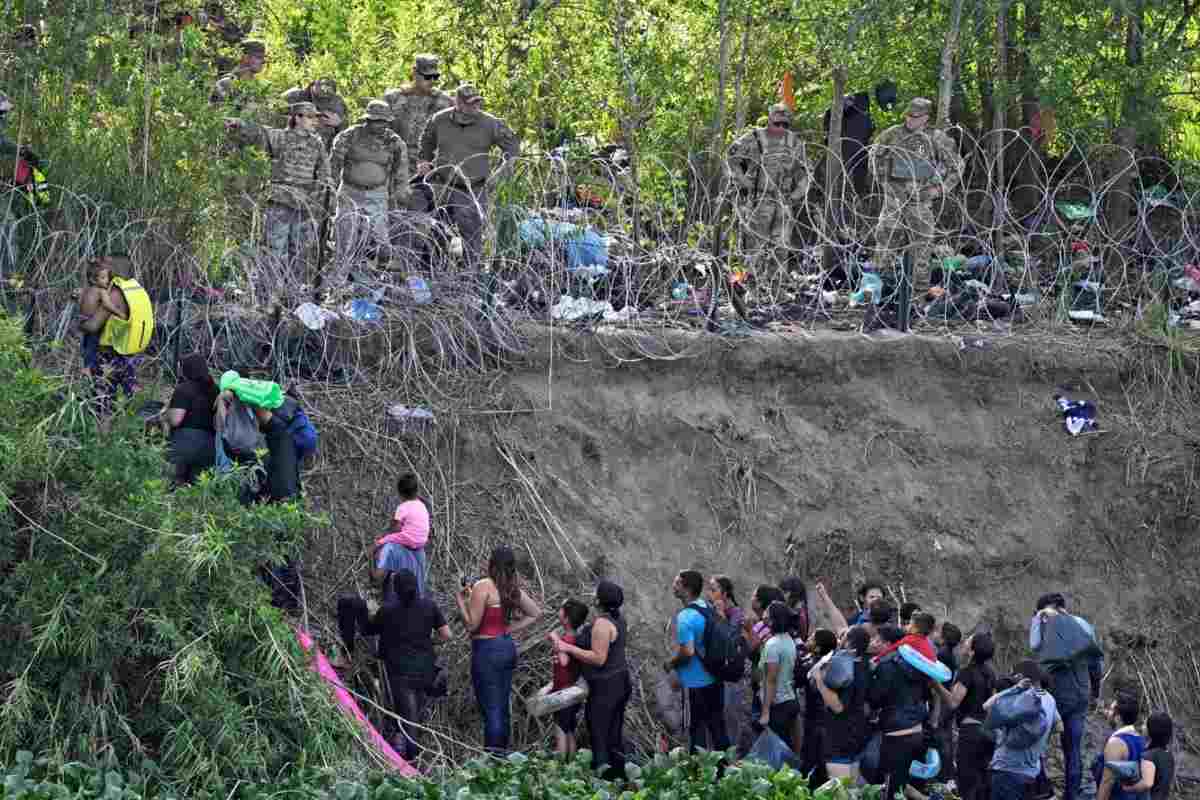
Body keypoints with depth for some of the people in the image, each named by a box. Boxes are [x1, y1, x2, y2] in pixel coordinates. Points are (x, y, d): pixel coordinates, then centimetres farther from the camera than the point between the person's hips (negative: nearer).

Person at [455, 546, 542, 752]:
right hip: (508, 647, 7)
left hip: (487, 650, -7)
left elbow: (471, 625, -17)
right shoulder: (513, 589, 5)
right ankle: (502, 753, 20)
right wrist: (511, 629, 11)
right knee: (503, 707, 14)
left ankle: (492, 756, -7)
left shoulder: (483, 587, -17)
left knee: (491, 708, -6)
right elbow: (536, 613, 15)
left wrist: (461, 601, -5)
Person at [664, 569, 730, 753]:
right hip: (715, 678, 8)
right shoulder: (708, 608, 3)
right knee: (717, 725, 16)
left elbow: (687, 652, -28)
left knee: (696, 730, 4)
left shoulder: (685, 618, -23)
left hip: (696, 683, -8)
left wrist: (670, 664, -8)